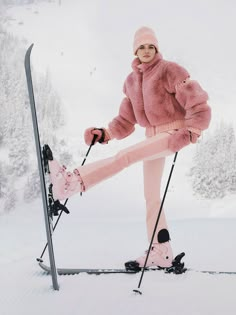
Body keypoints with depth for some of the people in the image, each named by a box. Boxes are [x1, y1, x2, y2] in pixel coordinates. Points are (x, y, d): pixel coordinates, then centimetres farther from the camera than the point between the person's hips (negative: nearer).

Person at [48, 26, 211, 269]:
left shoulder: (169, 71, -7)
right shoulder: (131, 81, 13)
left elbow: (198, 104, -13)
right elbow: (126, 120, 14)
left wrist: (189, 132, -27)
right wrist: (105, 134, -2)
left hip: (173, 134, -8)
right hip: (153, 136, 8)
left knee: (124, 156, -27)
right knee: (151, 195, 5)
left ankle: (72, 182, -36)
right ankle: (161, 253, 9)